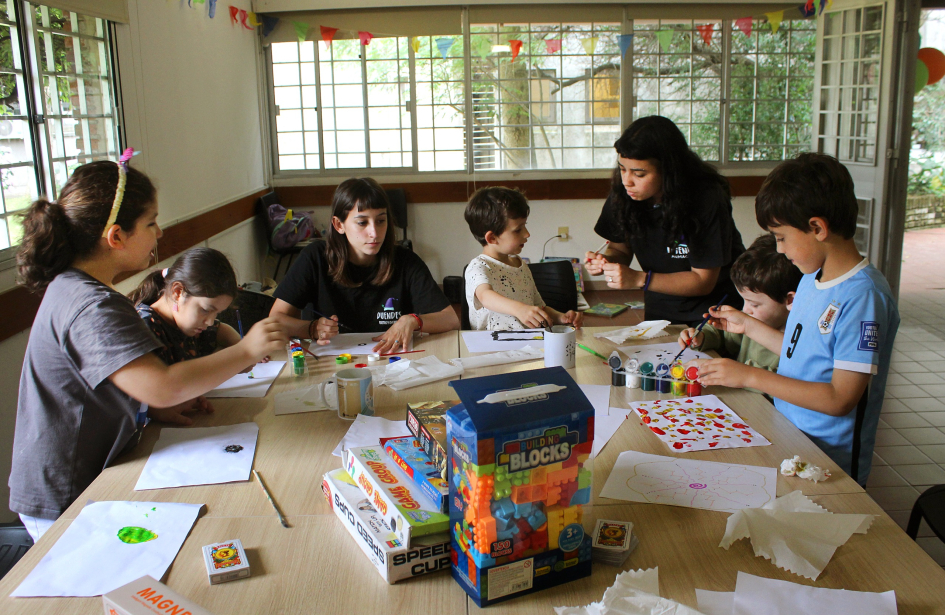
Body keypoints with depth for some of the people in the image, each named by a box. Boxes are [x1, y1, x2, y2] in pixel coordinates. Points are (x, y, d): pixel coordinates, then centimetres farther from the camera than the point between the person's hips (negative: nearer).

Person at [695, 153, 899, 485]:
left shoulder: (863, 296, -19)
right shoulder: (812, 278, 9)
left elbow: (840, 399, -21)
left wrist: (749, 376, -19)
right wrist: (749, 326, 17)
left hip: (830, 463, -7)